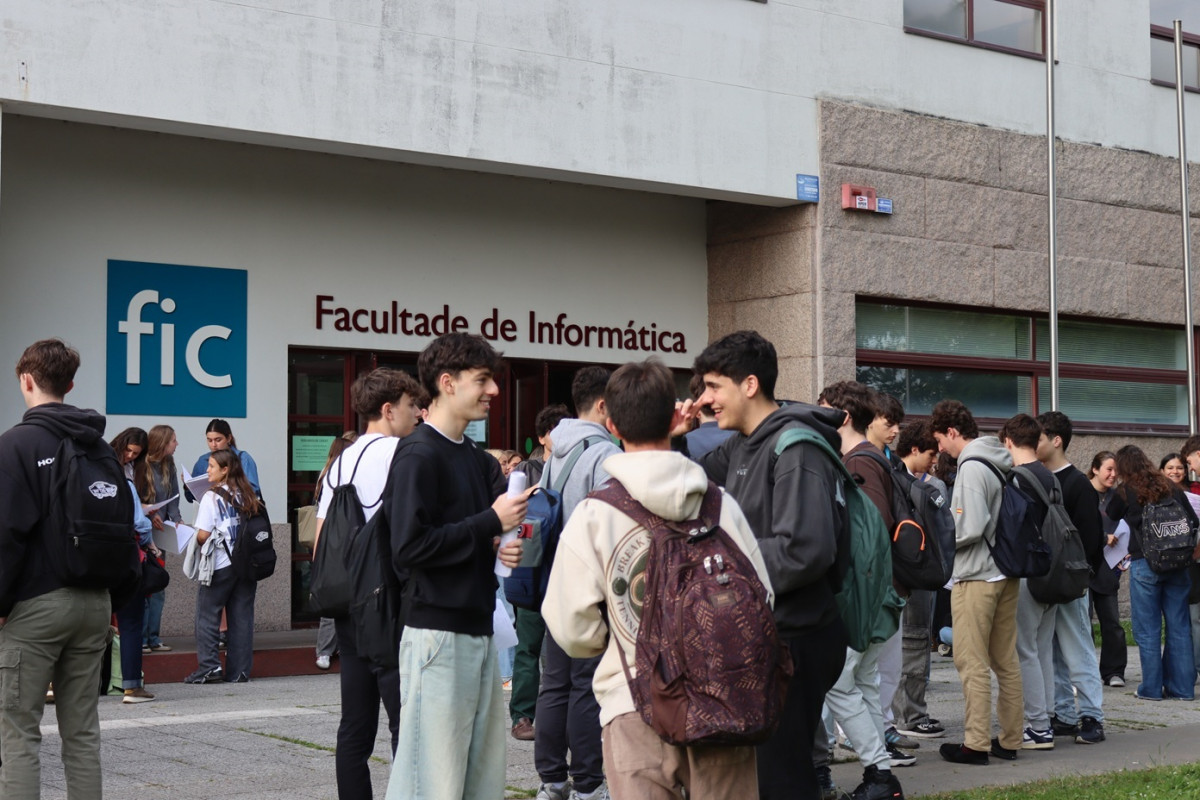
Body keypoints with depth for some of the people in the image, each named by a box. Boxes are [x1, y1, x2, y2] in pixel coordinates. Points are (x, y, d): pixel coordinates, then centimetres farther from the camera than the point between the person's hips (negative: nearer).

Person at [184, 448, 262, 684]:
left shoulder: (212, 497, -9)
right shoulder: (248, 496, 7)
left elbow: (203, 535, -12)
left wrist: (194, 541, 7)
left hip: (221, 565, -5)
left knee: (207, 615, 3)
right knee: (242, 616, 7)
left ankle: (209, 666, -4)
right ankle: (239, 671, 7)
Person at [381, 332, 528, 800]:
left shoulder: (478, 460, 17)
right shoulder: (418, 456, -10)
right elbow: (409, 547, -20)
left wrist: (505, 546, 1)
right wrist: (491, 523, -15)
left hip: (479, 631, 9)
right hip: (437, 633, -9)